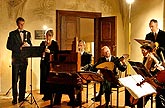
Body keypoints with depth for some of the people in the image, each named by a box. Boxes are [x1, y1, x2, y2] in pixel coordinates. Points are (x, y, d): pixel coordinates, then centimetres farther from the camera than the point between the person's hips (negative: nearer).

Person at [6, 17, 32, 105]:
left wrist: (27, 45, -11)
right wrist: (20, 48, -17)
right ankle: (14, 98, 5)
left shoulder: (27, 33, 12)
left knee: (23, 79, 8)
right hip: (16, 59, -3)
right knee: (15, 79, -1)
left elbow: (30, 45, 12)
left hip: (24, 59, 3)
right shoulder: (12, 34, 1)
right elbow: (9, 46, -7)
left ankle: (22, 97, 17)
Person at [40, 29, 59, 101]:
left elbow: (57, 53, -5)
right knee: (44, 78, -1)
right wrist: (45, 45, -6)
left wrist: (50, 51, -20)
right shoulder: (43, 43, 14)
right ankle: (45, 94, 8)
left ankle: (50, 95, 3)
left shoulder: (54, 43, 4)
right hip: (44, 62, 3)